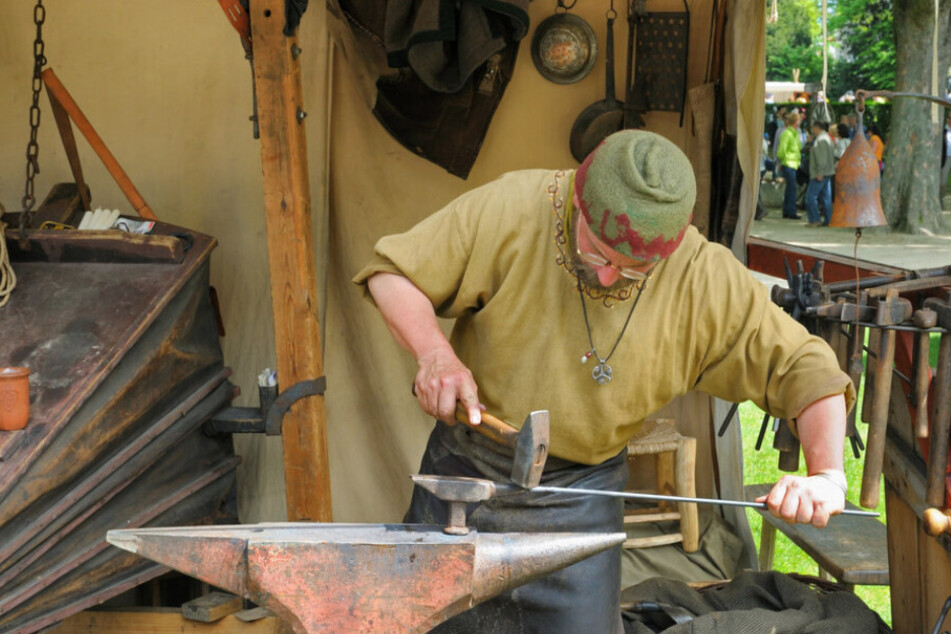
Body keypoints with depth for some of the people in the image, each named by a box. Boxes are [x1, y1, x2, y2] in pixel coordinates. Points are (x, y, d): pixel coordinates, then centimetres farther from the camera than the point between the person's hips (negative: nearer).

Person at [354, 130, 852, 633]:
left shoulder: (706, 280, -16)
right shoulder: (509, 210, -19)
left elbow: (806, 369, -10)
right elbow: (392, 272, -10)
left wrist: (825, 474, -25)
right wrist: (434, 354, -26)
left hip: (580, 498, 0)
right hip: (465, 470, 1)